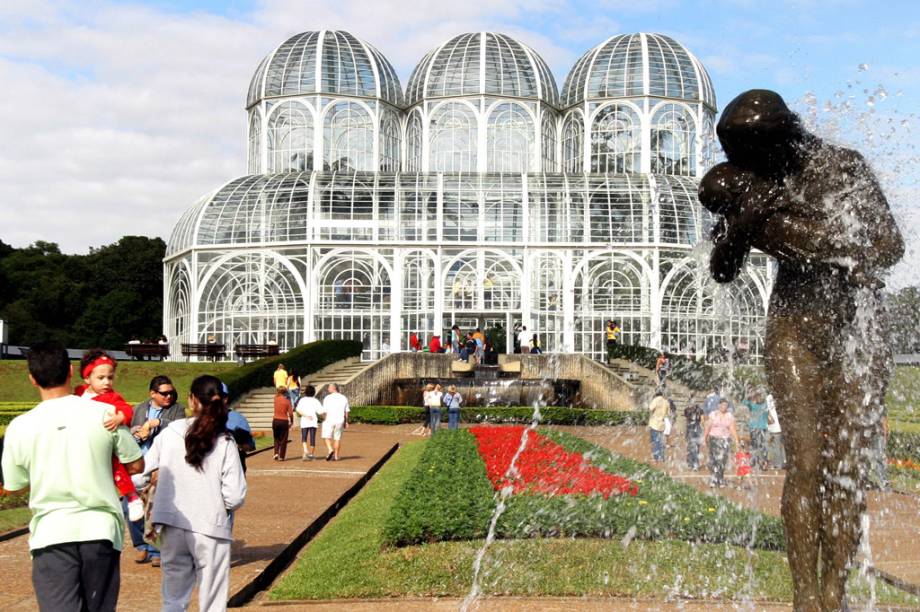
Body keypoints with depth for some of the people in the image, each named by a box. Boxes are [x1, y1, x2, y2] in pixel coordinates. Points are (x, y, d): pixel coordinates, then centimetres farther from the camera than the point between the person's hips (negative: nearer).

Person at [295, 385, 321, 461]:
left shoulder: (302, 400, 4)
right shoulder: (315, 401, 3)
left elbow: (298, 410, -10)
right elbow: (320, 411, -7)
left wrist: (306, 415, -13)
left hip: (304, 422, 0)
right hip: (313, 422, 0)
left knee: (304, 438, 6)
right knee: (312, 439, 7)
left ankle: (305, 451, -18)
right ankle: (311, 454, 11)